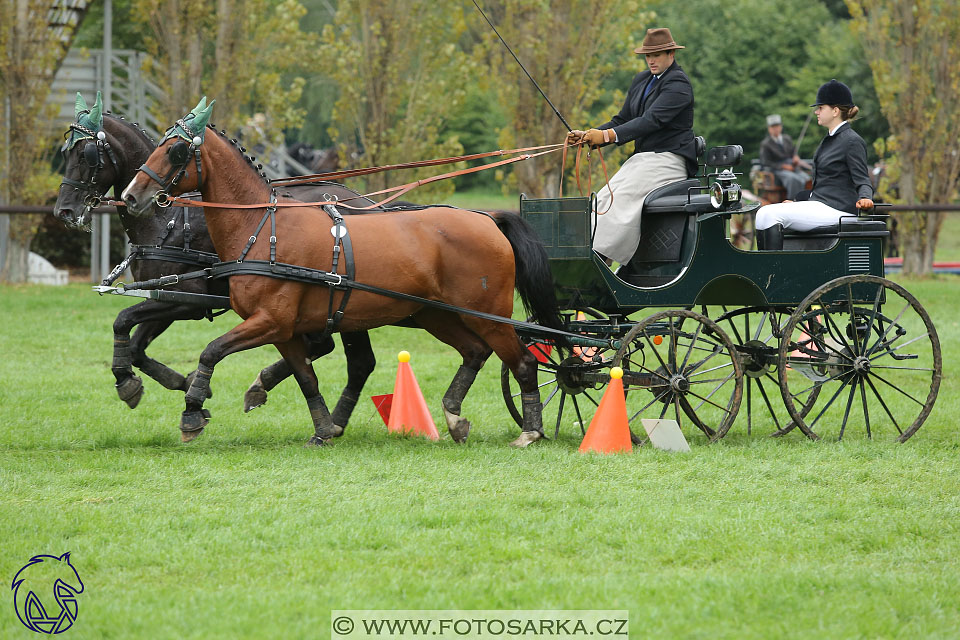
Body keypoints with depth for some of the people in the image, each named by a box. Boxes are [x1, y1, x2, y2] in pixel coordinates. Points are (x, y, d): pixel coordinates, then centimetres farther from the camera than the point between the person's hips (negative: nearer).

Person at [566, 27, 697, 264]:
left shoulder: (678, 83, -11)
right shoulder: (641, 80, 17)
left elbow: (652, 120, -23)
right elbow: (623, 120, 18)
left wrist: (609, 135, -31)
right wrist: (588, 136, 1)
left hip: (668, 159, -9)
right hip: (641, 159, 9)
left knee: (622, 200, -27)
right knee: (603, 201, -10)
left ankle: (600, 257, -34)